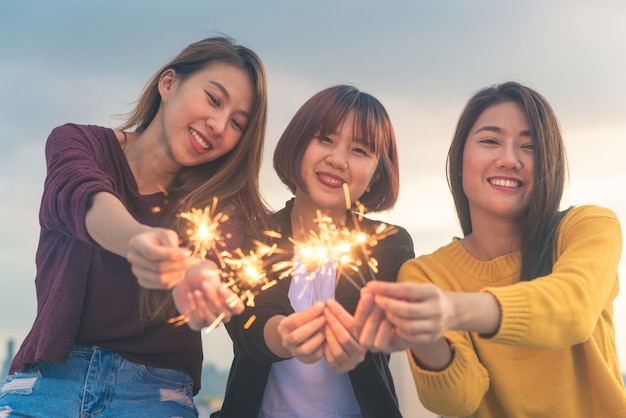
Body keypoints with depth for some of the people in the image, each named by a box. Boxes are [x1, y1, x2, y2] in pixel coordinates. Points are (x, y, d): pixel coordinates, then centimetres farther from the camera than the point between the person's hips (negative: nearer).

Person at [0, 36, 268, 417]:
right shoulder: (78, 143, 2)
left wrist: (194, 277, -43)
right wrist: (140, 239, -43)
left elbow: (216, 257, -17)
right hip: (51, 375, 0)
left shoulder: (222, 205, 3)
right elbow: (81, 195, -20)